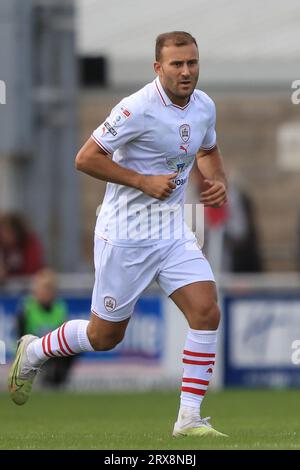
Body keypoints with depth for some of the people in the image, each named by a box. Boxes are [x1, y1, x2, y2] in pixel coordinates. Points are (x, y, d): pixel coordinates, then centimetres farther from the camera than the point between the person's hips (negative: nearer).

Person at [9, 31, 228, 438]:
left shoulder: (204, 106, 2)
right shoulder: (139, 109, -21)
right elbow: (86, 158, -18)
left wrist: (218, 182, 2)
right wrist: (145, 182, -22)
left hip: (173, 232, 6)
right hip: (125, 236, -6)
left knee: (207, 312, -13)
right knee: (105, 335, 6)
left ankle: (189, 419, -7)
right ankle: (33, 353, 35)